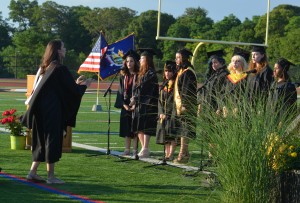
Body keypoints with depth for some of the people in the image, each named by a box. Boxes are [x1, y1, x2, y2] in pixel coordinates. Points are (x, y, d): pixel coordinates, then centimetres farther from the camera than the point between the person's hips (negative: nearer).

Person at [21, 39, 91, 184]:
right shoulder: (60, 69, -13)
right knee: (53, 139, -1)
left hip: (41, 109, 8)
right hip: (53, 110, -8)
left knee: (42, 140, 14)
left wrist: (76, 83, 25)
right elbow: (72, 89, -9)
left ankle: (33, 172, 13)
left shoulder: (43, 68, 12)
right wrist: (84, 85, 11)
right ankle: (51, 176, 2)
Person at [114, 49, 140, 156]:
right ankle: (127, 149, 10)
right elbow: (121, 91, 9)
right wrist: (123, 104, -3)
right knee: (126, 127, 6)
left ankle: (135, 149, 1)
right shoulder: (123, 76, 10)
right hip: (125, 104, 4)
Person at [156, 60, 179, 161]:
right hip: (163, 114, 7)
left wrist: (167, 114, -14)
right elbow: (160, 100, 15)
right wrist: (161, 113, 1)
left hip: (172, 113, -7)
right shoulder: (164, 84, 17)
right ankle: (167, 153, 6)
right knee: (164, 134, 4)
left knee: (172, 134, -13)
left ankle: (171, 154, -15)